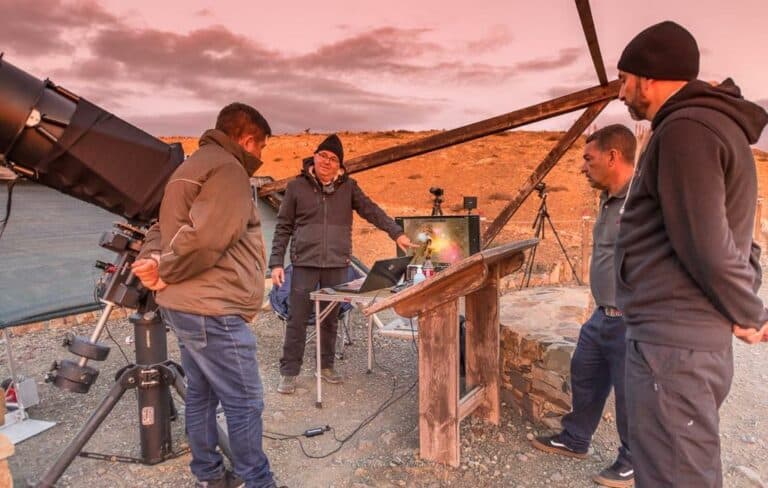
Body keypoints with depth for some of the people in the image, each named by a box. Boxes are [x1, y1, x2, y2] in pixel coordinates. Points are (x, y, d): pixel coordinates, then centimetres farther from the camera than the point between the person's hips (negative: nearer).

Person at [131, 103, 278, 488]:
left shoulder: (193, 166, 19)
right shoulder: (228, 169, -14)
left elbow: (164, 225, 18)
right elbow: (205, 238, -25)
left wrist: (151, 258, 0)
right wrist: (165, 272, -11)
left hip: (185, 305, 11)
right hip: (213, 310, -11)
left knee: (201, 395, 18)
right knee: (245, 403, 0)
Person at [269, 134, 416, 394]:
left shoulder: (348, 187, 7)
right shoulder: (297, 186, 1)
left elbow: (371, 211, 2)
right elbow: (283, 227, 3)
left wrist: (397, 233, -10)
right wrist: (276, 263, -3)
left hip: (337, 264, 2)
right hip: (305, 263, -2)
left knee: (331, 318, 11)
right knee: (298, 319, 1)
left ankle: (326, 365, 26)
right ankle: (289, 372, 12)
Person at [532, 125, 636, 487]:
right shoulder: (609, 199, 10)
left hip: (632, 322, -10)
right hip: (603, 316, 10)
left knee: (631, 395, 8)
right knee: (584, 377, 22)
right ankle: (574, 440, 41)